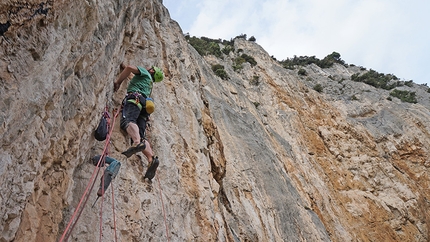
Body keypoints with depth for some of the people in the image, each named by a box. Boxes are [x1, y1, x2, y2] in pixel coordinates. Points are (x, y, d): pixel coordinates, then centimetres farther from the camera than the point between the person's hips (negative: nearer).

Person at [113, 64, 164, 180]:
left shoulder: (144, 72, 21)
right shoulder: (149, 83, 42)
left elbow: (130, 68, 1)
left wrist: (118, 82, 9)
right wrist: (124, 68, 64)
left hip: (135, 98, -7)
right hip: (145, 106, 7)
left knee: (127, 120, -33)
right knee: (140, 136, -11)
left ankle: (137, 142, -62)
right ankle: (151, 159, -33)